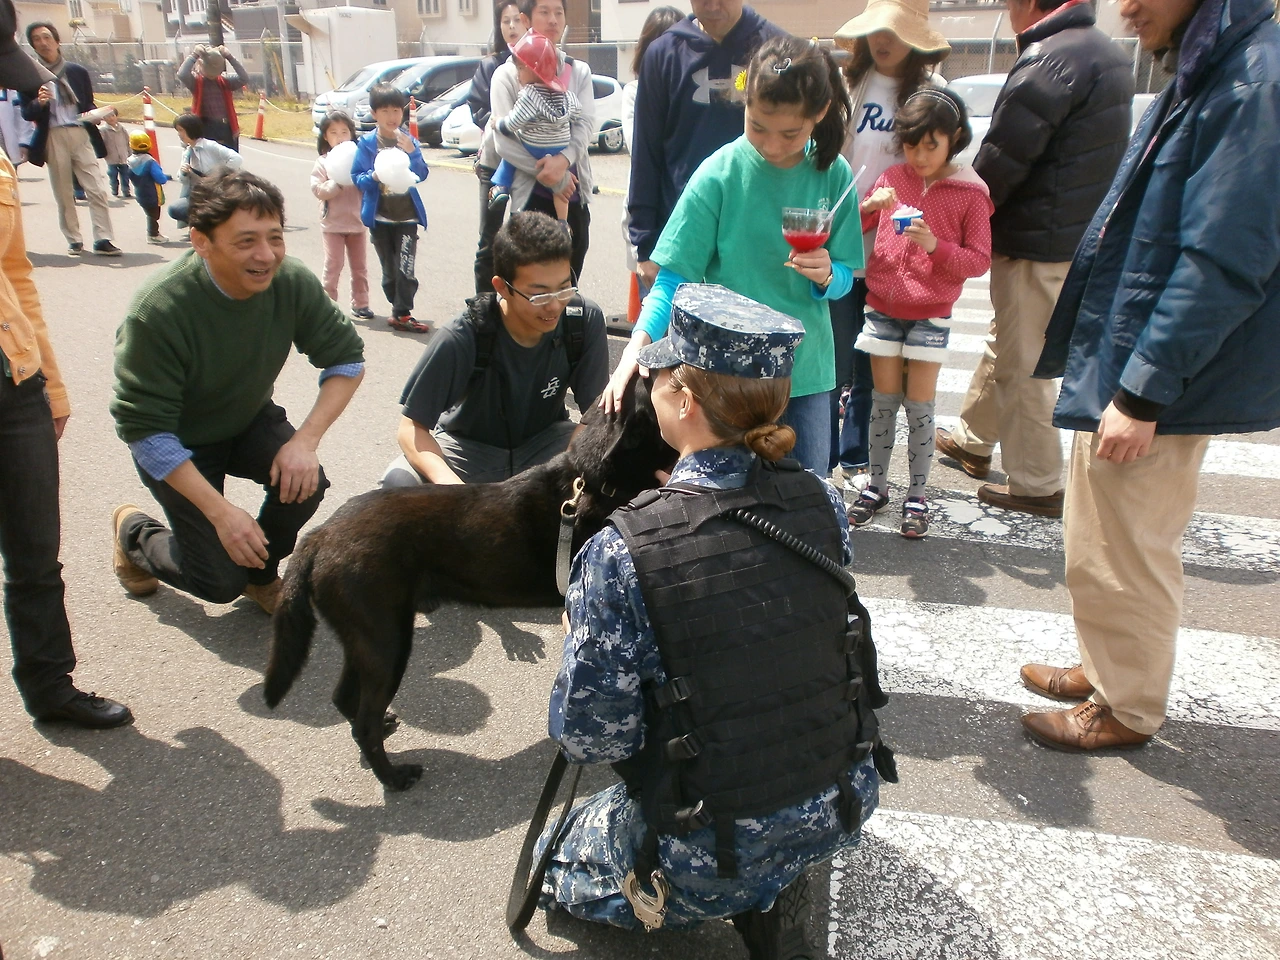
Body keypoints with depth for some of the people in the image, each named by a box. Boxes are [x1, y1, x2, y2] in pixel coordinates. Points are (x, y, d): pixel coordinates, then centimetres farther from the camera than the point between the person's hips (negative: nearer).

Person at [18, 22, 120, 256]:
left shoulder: (77, 72, 12)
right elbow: (26, 113, 4)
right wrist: (39, 102, -17)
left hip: (80, 134, 1)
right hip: (52, 138, -1)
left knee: (96, 190, -7)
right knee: (63, 195, 4)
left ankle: (102, 240, -6)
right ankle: (74, 241, 11)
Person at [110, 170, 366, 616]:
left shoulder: (293, 283, -22)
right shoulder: (158, 311, -33)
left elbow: (347, 360, -12)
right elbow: (145, 430, -28)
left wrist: (305, 440, -26)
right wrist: (221, 511, -32)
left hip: (250, 420, 4)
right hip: (178, 445, -3)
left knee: (304, 480, -26)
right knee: (220, 583, -9)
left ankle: (259, 574, 6)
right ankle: (134, 531, 24)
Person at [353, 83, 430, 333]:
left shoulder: (409, 141, 1)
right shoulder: (367, 143, -3)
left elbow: (421, 175, -5)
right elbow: (356, 176, -3)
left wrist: (412, 152, -20)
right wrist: (373, 177, -23)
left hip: (407, 216, 0)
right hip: (380, 217, 0)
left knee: (406, 270, -8)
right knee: (389, 270, 10)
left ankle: (401, 314, 2)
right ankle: (400, 310, 23)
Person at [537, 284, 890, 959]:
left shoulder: (621, 554, -25)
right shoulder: (822, 503, -11)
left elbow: (588, 738, -16)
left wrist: (582, 634, 2)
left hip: (710, 854, -4)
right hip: (843, 808, 5)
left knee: (559, 858, 26)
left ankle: (748, 895, 7)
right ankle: (775, 896, 16)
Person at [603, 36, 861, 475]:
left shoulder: (833, 175, -3)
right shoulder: (720, 175, -12)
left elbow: (845, 278, 4)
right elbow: (674, 277, -12)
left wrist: (826, 276, -20)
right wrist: (637, 345, -28)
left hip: (808, 371, 3)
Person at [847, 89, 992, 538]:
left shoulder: (970, 193, -4)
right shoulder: (893, 178, 4)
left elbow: (979, 260, -6)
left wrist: (935, 245, -21)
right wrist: (870, 206, -13)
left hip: (930, 315, -2)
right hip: (883, 308, 3)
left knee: (919, 405, 3)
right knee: (883, 401, 9)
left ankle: (917, 496, 14)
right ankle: (876, 485, 22)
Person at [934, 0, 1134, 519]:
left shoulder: (1047, 62, -20)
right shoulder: (1108, 53, 12)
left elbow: (1000, 161, -19)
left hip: (1037, 246, -10)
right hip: (1080, 236, 10)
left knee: (1023, 365, 1)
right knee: (1004, 342, 23)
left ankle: (1037, 486, 12)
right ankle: (972, 440, 39)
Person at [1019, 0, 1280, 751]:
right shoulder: (1206, 75, 12)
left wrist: (1143, 392, -23)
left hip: (1158, 385, -9)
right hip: (1117, 365, 9)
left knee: (1123, 555, 5)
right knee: (1100, 543, 21)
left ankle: (1128, 710, 26)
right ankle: (1108, 670, 39)